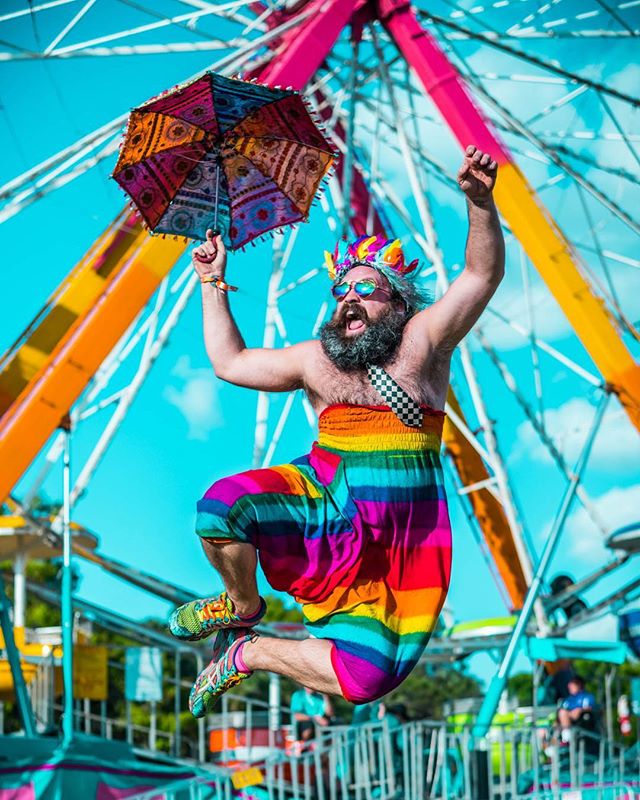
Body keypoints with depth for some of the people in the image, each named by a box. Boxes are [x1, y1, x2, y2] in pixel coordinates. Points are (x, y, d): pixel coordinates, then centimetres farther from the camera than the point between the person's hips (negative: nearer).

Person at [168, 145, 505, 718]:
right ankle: (242, 607, 1)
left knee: (365, 679, -16)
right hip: (321, 502, 2)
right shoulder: (315, 360, 16)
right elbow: (228, 361, 27)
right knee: (223, 504, -31)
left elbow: (484, 274, -7)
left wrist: (480, 201, -24)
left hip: (398, 541, -2)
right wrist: (214, 284, 26)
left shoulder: (421, 340, 5)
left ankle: (248, 652, 10)